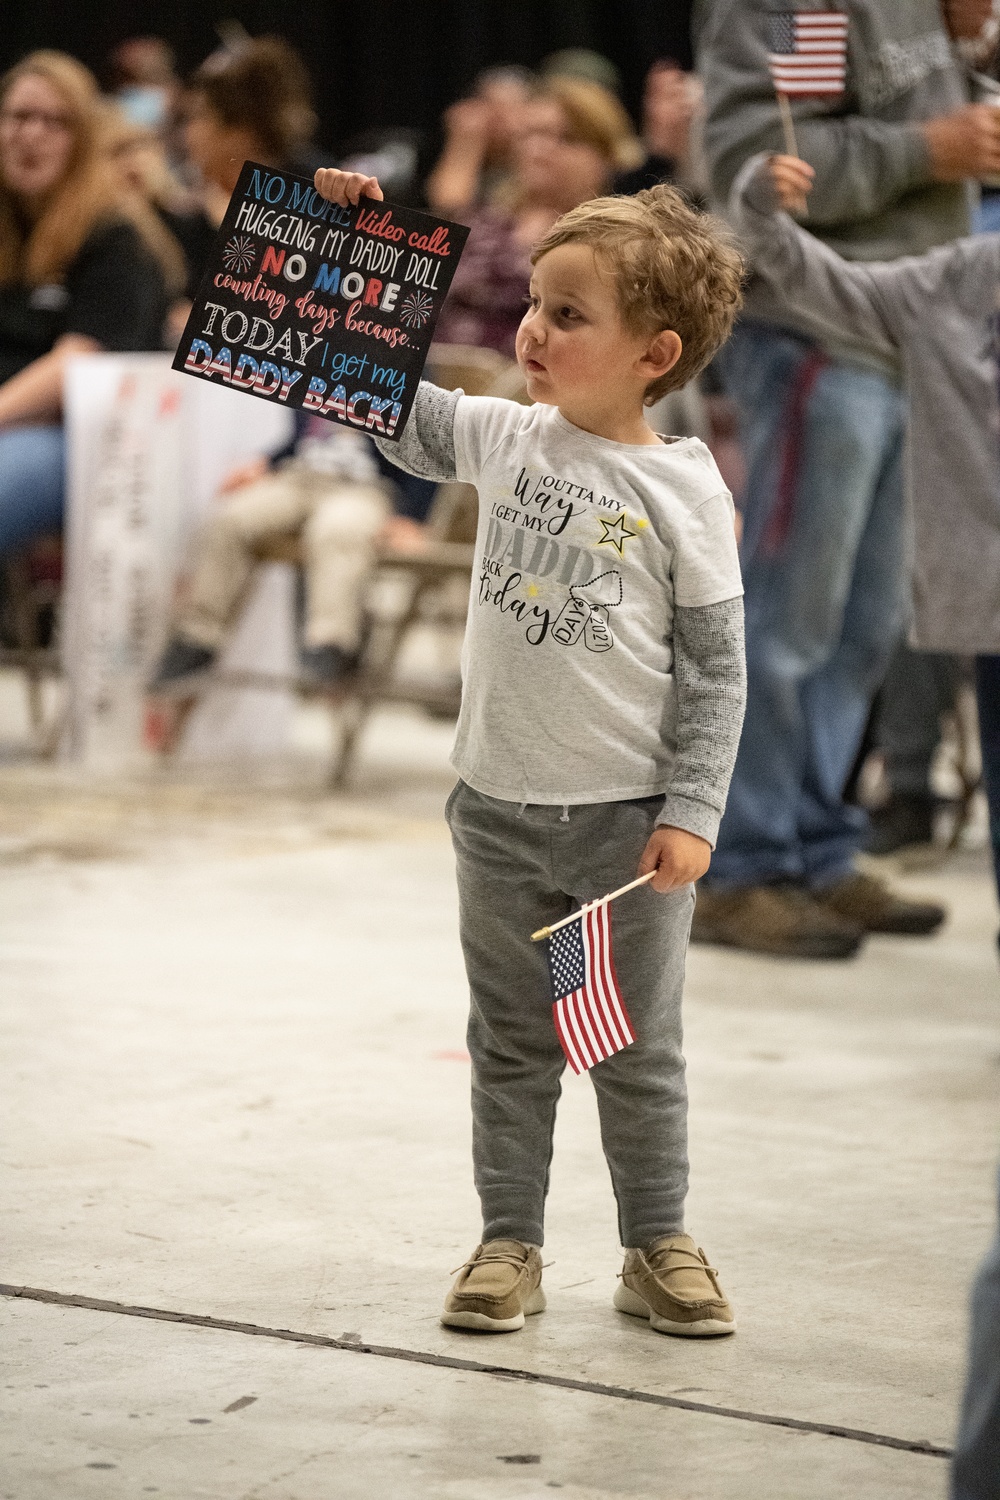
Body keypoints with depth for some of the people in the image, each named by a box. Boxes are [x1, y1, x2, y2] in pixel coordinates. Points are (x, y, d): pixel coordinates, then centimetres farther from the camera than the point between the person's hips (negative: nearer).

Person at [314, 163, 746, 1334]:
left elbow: (715, 668, -8)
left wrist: (690, 814, -12)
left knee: (641, 1052, 10)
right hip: (498, 809, 4)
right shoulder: (506, 439, 0)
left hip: (626, 818, -3)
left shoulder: (682, 489, -11)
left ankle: (657, 1247, 22)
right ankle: (509, 1245, 22)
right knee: (510, 1043, 13)